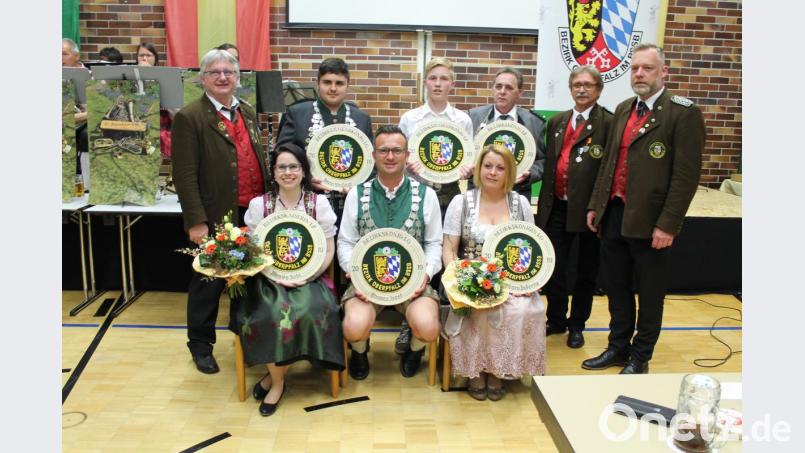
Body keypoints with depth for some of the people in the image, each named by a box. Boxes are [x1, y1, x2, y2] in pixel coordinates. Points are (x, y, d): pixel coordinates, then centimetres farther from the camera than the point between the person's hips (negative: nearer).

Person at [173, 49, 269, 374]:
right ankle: (201, 344, 26)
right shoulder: (189, 117, -9)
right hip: (217, 217, -6)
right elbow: (185, 176, -13)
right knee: (209, 281, 7)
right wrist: (196, 222, -16)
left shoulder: (247, 112, 12)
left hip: (254, 212, 6)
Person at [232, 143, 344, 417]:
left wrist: (305, 277, -14)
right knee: (271, 314, -30)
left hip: (309, 279, 0)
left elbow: (328, 251, 2)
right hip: (268, 280, 0)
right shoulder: (258, 205, 5)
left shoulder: (319, 203, 3)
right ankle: (277, 380, -5)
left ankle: (275, 377, -8)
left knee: (310, 311, -31)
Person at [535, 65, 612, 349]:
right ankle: (556, 320, 29)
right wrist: (544, 203, 8)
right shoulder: (556, 122, 12)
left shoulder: (609, 123, -6)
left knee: (586, 270, 11)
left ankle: (577, 325, 27)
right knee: (553, 267, 9)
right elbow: (548, 163, 12)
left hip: (589, 208, -4)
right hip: (557, 208, 4)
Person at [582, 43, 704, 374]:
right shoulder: (623, 109, 12)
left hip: (649, 221, -6)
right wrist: (595, 205, 12)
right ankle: (618, 348, 33)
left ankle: (639, 357, 25)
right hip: (613, 214, 6)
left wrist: (667, 225, -17)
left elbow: (686, 176, -14)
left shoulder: (684, 113, -10)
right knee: (616, 287, 16)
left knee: (649, 294, 9)